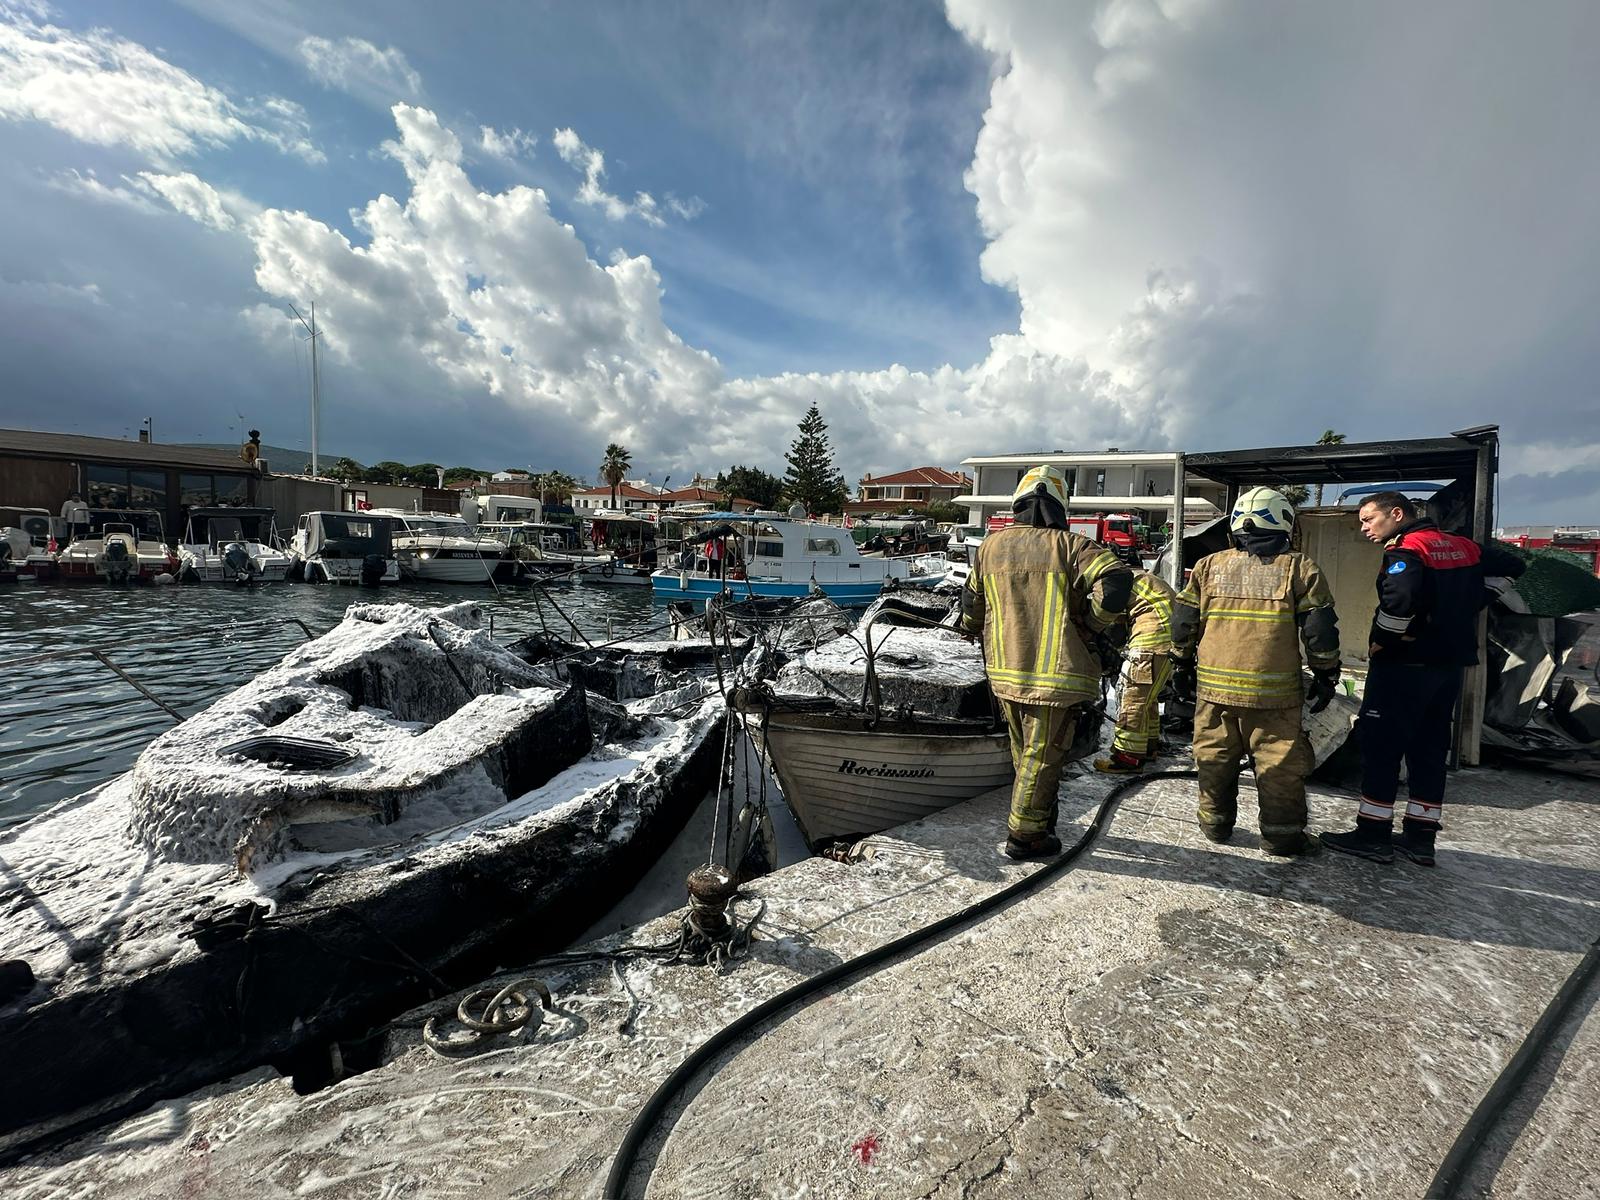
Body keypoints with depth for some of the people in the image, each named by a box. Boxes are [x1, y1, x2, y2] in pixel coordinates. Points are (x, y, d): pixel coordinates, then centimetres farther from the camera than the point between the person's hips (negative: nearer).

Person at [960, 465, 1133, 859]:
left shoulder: (991, 546, 4)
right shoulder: (1068, 546, -10)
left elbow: (971, 610, 13)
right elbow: (1116, 580, -23)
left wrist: (988, 638, 30)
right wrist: (1090, 626, -8)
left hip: (1006, 673, 5)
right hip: (1055, 675, -5)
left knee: (1024, 752, 22)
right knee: (1043, 756, 8)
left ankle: (1037, 816, 39)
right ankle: (1024, 835, 16)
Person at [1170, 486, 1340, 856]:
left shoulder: (1209, 566, 5)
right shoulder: (1299, 568, -1)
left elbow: (1184, 620, 7)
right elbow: (1320, 629, -1)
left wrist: (1182, 664, 18)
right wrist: (1326, 676, 10)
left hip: (1214, 685, 2)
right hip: (1273, 690, -2)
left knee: (1214, 757, 13)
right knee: (1280, 762, 9)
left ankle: (1214, 822, 23)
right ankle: (1282, 833, 16)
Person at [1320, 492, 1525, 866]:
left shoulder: (1405, 549, -14)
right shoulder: (1463, 547, 12)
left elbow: (1400, 596, -32)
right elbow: (1511, 566, 24)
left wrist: (1379, 639, -18)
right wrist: (1461, 610, 17)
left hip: (1404, 663, -8)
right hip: (1449, 663, 9)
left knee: (1380, 746, -1)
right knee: (1430, 748, 13)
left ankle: (1373, 834, 3)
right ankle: (1420, 837, 20)